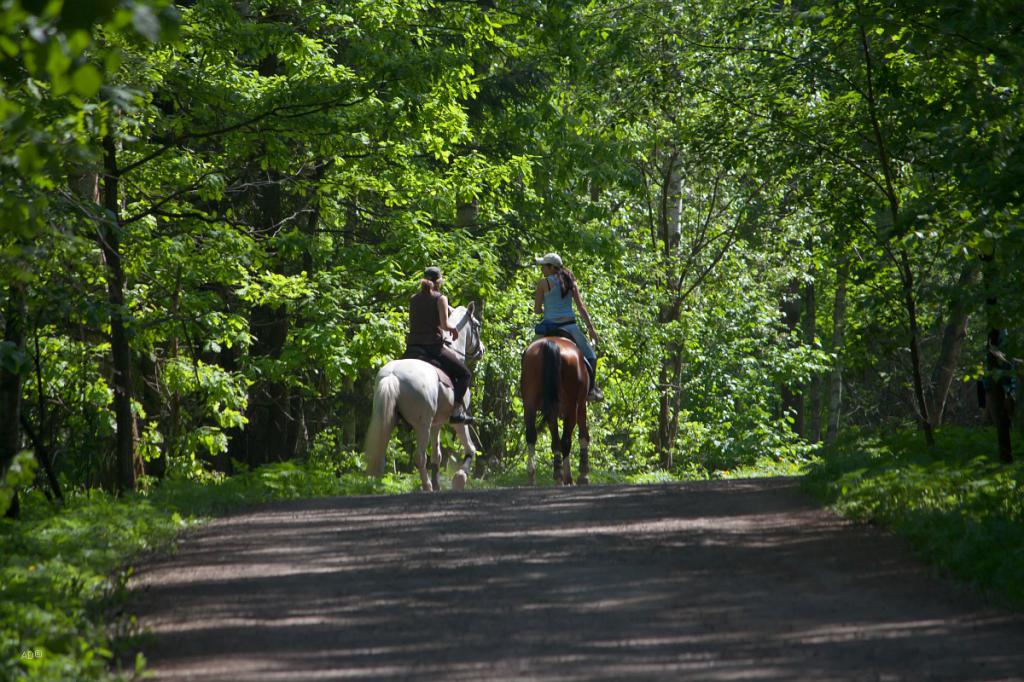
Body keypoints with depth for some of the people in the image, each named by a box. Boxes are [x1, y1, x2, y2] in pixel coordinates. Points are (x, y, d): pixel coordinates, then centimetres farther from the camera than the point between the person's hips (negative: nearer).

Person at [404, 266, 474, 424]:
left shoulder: (414, 299, 12)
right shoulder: (440, 298, -5)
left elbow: (412, 323, 16)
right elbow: (444, 325, -13)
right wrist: (453, 329, 8)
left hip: (412, 348, 5)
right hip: (434, 346, -5)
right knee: (464, 374, 9)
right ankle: (457, 410, -7)